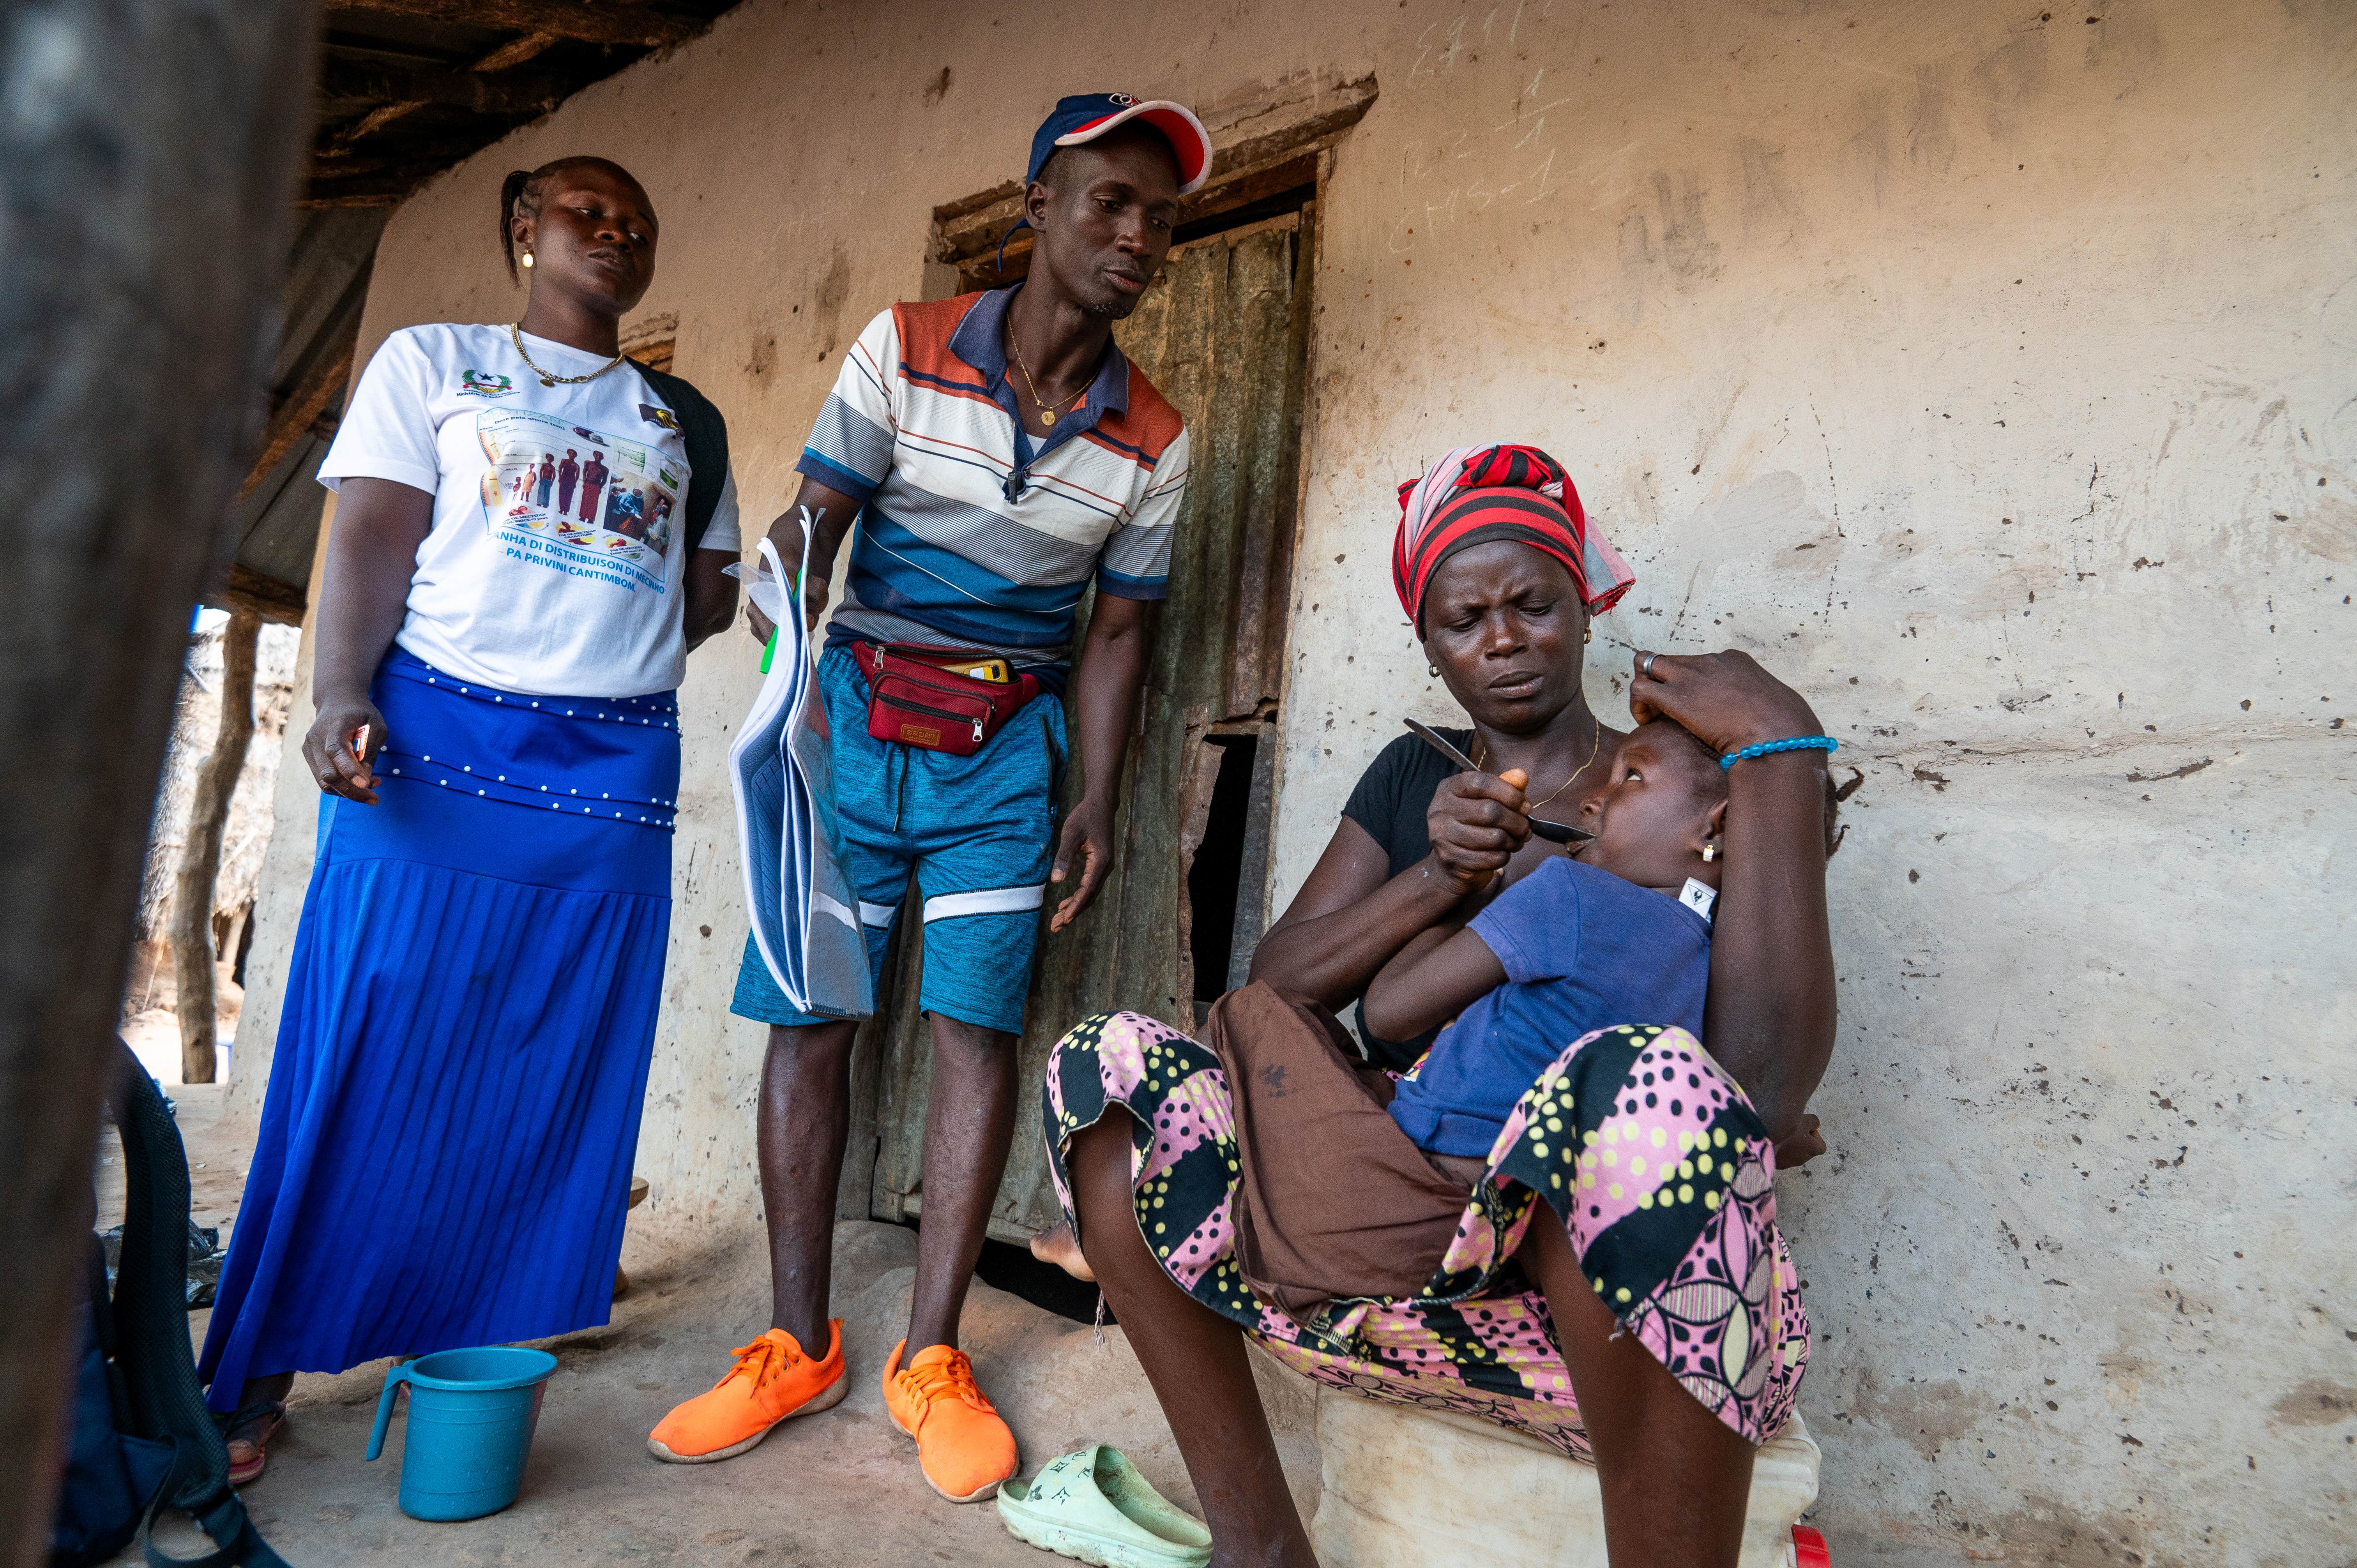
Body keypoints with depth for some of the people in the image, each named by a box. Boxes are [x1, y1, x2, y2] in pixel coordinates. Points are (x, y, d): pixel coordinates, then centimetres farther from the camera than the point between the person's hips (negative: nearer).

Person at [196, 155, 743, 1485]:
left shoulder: (686, 417, 19)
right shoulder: (430, 362, 12)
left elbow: (712, 595, 17)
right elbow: (372, 544, 1)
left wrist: (591, 650, 0)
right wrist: (344, 698, -14)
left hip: (614, 774, 3)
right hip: (434, 750, -2)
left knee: (553, 1077, 3)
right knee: (370, 1061, -3)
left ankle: (484, 1349, 17)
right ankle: (260, 1377, 9)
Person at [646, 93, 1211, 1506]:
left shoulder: (1154, 439, 3)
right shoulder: (905, 348, -1)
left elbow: (1120, 628, 6)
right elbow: (811, 526, -3)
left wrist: (1096, 807, -1)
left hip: (1009, 742, 1)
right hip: (859, 706, 0)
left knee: (981, 1023, -5)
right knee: (809, 1017, 0)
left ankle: (931, 1358, 9)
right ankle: (799, 1345, 14)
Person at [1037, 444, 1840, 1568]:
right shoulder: (1411, 780, 16)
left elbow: (1761, 1092, -15)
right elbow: (1273, 983, 7)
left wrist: (1779, 747, -14)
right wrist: (1436, 878, -9)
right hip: (1409, 1253, 5)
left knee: (1643, 1084, -38)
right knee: (1103, 1064, -7)